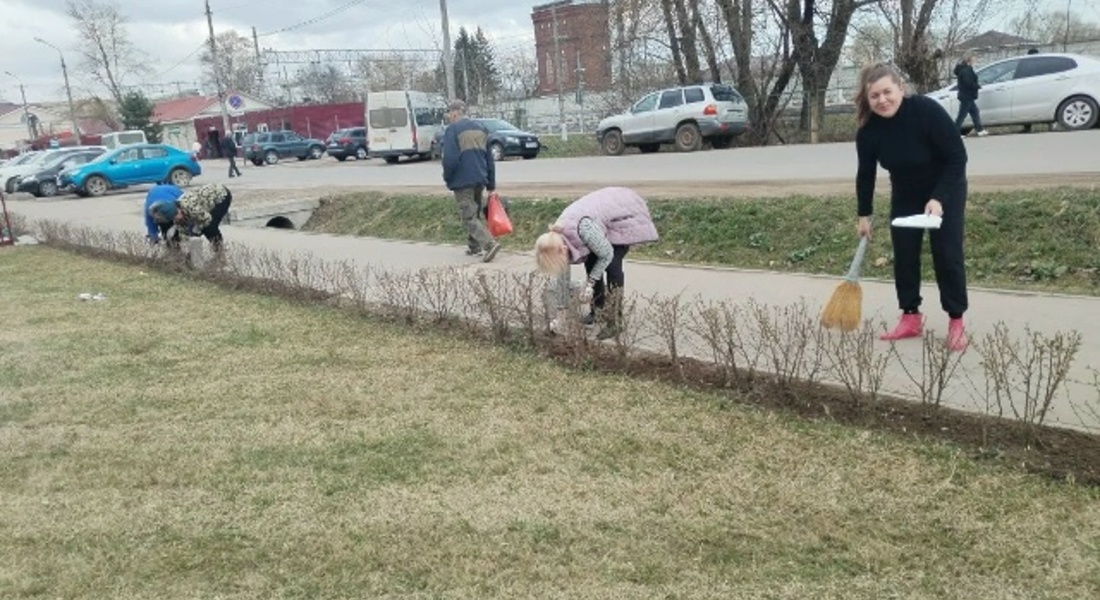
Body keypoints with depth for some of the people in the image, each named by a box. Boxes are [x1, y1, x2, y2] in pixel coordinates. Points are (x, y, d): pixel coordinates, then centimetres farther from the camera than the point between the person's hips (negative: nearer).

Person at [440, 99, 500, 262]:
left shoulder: (452, 130, -9)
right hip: (480, 180, 7)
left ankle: (490, 244, -20)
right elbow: (489, 158, 15)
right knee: (474, 213, 20)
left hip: (463, 181, -7)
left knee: (469, 217, -6)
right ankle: (475, 246, 26)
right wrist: (491, 184, 18)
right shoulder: (480, 128, 13)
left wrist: (447, 177, 2)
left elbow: (450, 159, -17)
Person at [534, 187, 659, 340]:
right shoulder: (557, 237, -13)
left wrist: (590, 283, -17)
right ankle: (598, 310, 19)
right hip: (608, 214, 7)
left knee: (612, 265, -16)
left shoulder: (583, 229, -38)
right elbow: (561, 275, -3)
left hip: (627, 213, -7)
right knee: (591, 262, 1)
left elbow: (607, 254, -23)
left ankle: (615, 321, -9)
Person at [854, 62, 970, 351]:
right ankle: (911, 318, 12)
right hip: (905, 195, 4)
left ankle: (956, 322, 5)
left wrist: (939, 198, -34)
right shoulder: (868, 130, -18)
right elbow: (866, 174, -4)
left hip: (946, 189, -4)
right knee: (904, 254, 1)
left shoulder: (927, 111, -30)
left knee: (947, 255, -5)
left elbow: (957, 157, -26)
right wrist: (864, 215, 0)